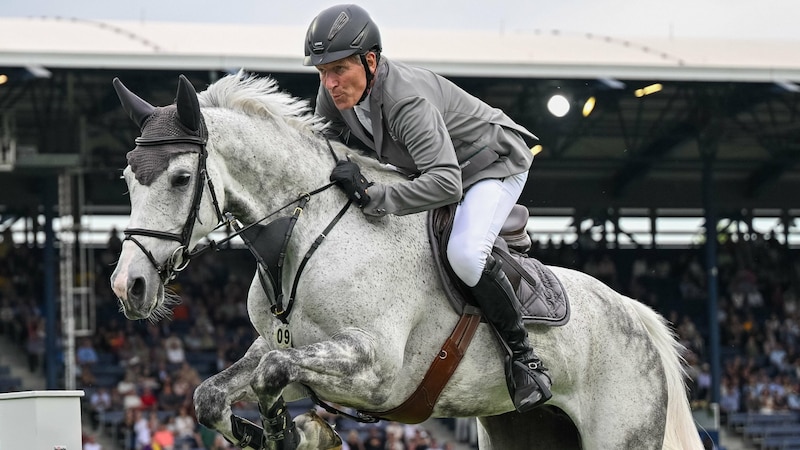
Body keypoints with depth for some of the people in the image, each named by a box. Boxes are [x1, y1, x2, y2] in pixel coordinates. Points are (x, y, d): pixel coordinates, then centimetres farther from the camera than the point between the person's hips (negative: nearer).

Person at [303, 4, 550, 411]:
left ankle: (524, 358, -15)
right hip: (425, 169, 9)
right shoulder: (336, 92, -15)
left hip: (492, 164, -9)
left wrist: (371, 196, -49)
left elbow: (446, 183, -49)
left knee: (464, 254, -31)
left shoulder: (407, 99, -39)